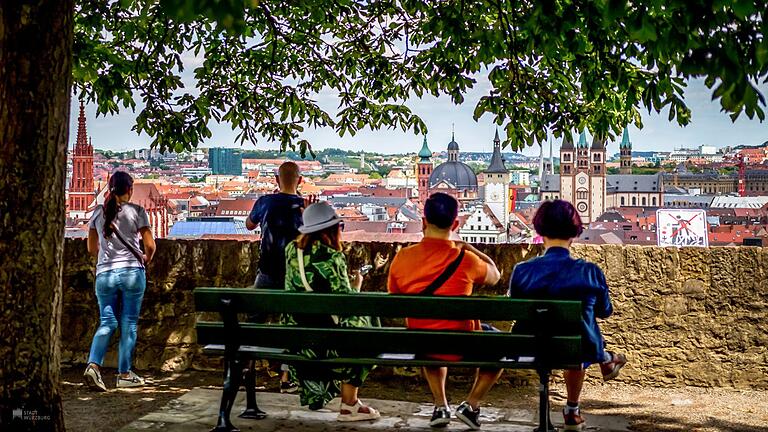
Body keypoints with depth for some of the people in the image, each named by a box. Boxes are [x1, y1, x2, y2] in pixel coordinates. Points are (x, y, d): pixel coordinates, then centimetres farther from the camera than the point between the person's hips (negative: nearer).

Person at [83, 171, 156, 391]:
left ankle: (93, 364, -12)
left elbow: (92, 248, 15)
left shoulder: (98, 212, 8)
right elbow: (150, 245, -5)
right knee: (129, 323, 5)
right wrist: (146, 259, 16)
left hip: (104, 274, 3)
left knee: (107, 322, 9)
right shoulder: (136, 211, -3)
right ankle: (124, 374, 9)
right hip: (132, 272, -3)